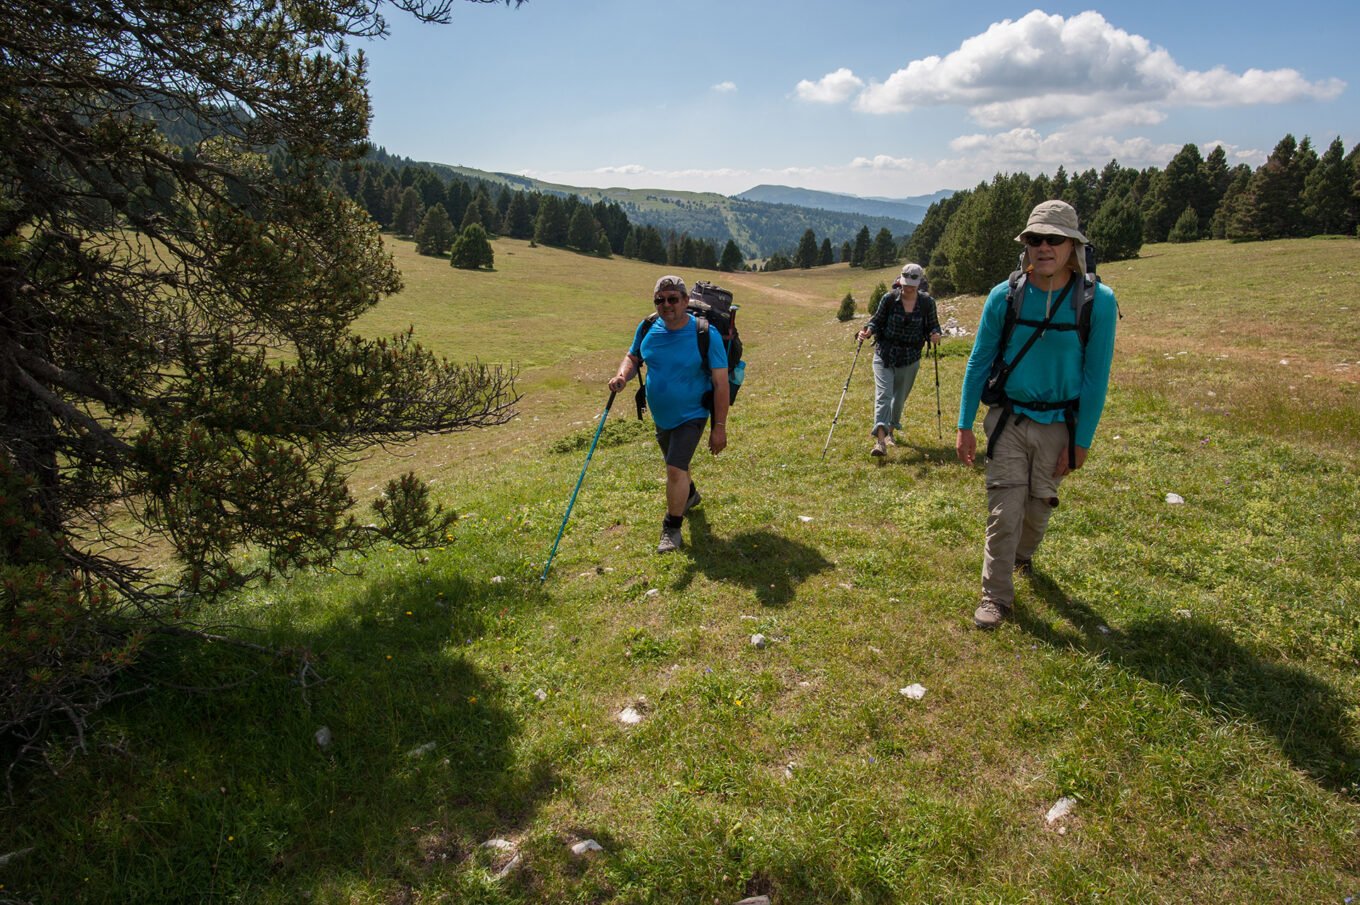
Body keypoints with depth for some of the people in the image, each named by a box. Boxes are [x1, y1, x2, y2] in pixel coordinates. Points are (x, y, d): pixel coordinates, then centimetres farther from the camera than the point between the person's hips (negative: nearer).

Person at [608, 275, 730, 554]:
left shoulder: (706, 334, -21)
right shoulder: (648, 328, -8)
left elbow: (721, 384, -18)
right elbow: (633, 357, 8)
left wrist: (719, 427, -19)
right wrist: (622, 376, -16)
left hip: (691, 416, -6)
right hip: (660, 416, 6)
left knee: (676, 469, -15)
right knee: (675, 464, 25)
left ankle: (672, 529, 6)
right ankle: (690, 495, 57)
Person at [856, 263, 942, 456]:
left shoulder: (927, 302, -3)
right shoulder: (889, 298, -7)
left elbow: (932, 326, 5)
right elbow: (877, 320, 1)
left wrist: (935, 334, -17)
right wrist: (867, 331, -18)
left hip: (910, 359, 2)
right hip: (884, 355, -2)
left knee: (899, 397, 15)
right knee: (883, 395, -15)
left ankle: (890, 430, 38)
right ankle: (880, 440, -24)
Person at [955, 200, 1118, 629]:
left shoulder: (1098, 301, -11)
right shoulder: (1004, 296, -8)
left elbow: (1096, 377, -7)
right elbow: (978, 362, -1)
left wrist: (1081, 442, -7)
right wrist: (965, 425, -3)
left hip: (1058, 423, 1)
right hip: (1009, 418, 0)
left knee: (1039, 505, 15)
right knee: (1005, 509, -5)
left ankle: (1022, 555, 47)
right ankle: (996, 597, 8)